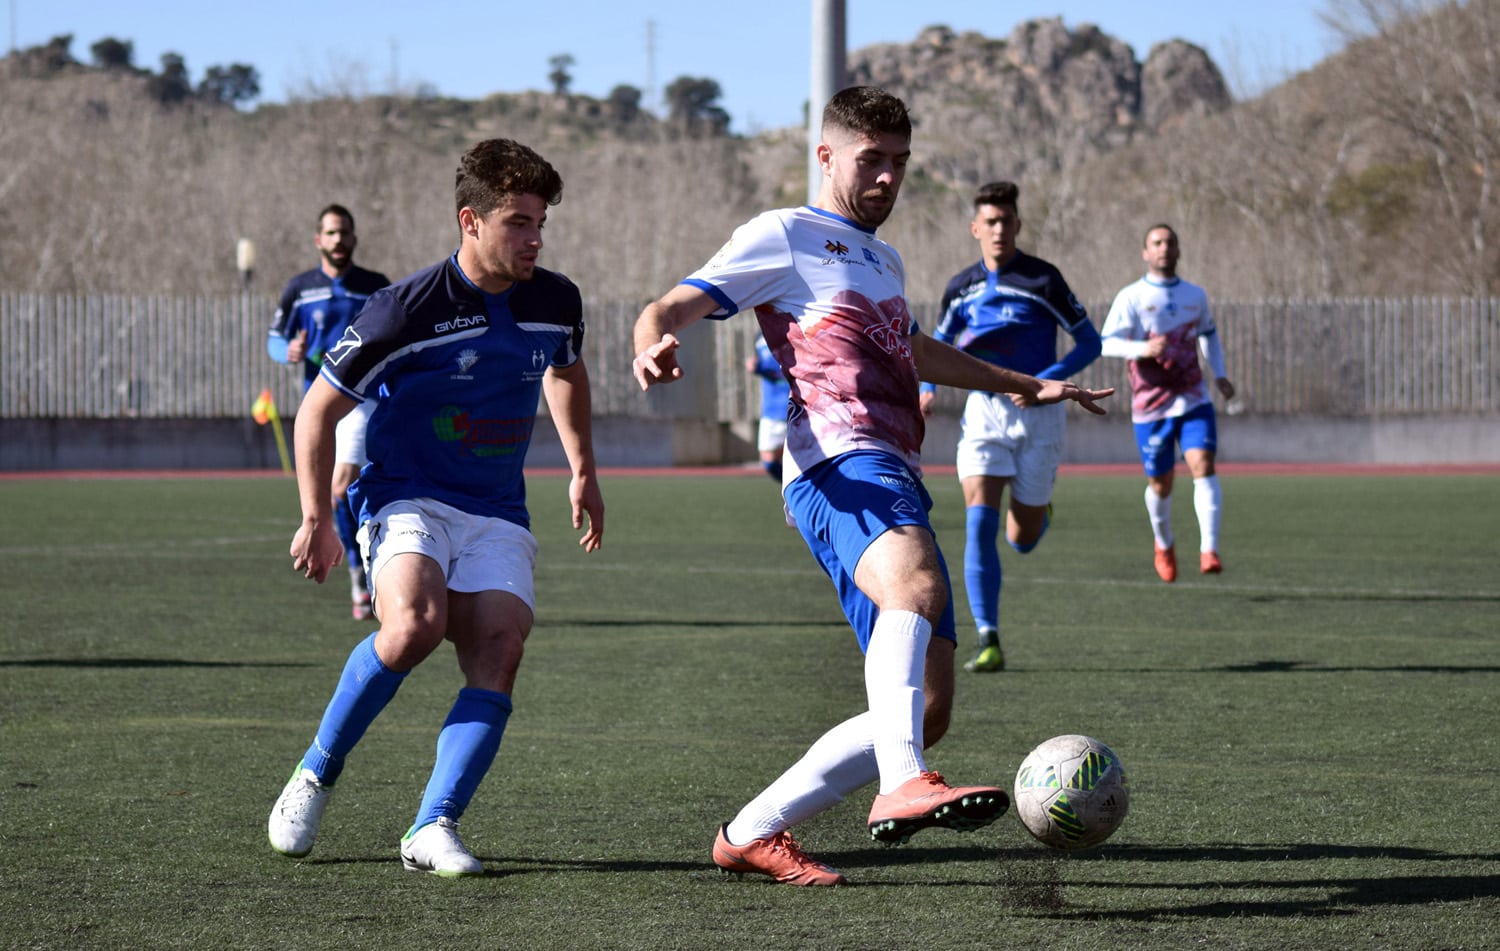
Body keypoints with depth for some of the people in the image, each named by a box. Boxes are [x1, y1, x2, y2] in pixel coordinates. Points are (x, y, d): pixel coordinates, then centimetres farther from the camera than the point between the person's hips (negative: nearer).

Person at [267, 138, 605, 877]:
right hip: (407, 501, -4)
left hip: (497, 514, 5)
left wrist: (582, 471, 27)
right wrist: (316, 521, -6)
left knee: (498, 652, -20)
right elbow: (319, 409, -4)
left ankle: (433, 828, -21)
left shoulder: (556, 302, 2)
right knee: (414, 626, -30)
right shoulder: (405, 311, -14)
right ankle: (317, 773, -7)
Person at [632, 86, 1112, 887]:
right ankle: (903, 785, -56)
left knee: (927, 708, 1)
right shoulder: (783, 237, 8)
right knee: (917, 584, -40)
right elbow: (671, 307, -2)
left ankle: (751, 834, 10)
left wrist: (1025, 386, 58)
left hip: (898, 485, 9)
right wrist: (653, 345, -26)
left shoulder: (884, 262, 32)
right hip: (841, 468, -9)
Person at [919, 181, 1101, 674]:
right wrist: (928, 387, 2)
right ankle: (988, 641, -18)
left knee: (1022, 540, 6)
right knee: (979, 522, -17)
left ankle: (1039, 512, 45)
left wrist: (1046, 381, -19)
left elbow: (1090, 342, -5)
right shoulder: (961, 287, 4)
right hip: (983, 411, 2)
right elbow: (939, 343, 22)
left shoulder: (1043, 279, -8)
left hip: (1038, 413, -2)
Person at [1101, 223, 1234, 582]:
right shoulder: (1131, 297, -4)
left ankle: (1209, 550, -22)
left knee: (1203, 466, -18)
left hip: (1193, 400, 2)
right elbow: (1108, 343, -11)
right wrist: (1143, 349, -29)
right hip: (1151, 405, -2)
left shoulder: (1195, 295, 9)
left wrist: (1220, 375, 13)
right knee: (1160, 484, 6)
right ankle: (1164, 545, 35)